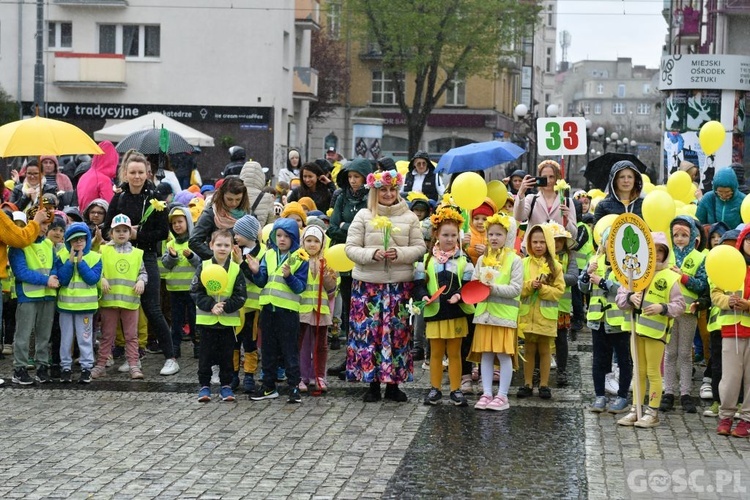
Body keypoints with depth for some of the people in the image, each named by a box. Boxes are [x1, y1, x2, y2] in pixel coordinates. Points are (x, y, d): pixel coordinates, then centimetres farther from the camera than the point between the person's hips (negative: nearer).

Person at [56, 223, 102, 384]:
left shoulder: (94, 257, -1)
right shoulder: (63, 256, 1)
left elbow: (93, 279, -13)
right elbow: (62, 279, -9)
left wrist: (80, 261, -16)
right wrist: (70, 261, -16)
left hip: (85, 304, -1)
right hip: (66, 303, 2)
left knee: (85, 338, 2)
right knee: (66, 337, 8)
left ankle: (86, 367, 9)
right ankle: (65, 367, 16)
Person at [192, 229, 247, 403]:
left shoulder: (236, 269, -2)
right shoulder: (203, 267, -2)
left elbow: (240, 296, -4)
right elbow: (196, 292, -5)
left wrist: (225, 307, -17)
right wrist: (210, 306, -17)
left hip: (228, 320, 0)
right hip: (206, 319, 0)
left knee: (226, 354, 7)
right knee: (206, 354, 5)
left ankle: (226, 385, 18)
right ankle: (204, 385, 14)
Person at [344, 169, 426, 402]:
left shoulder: (409, 217, 7)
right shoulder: (363, 216, 4)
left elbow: (420, 248, 4)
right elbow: (351, 248, 0)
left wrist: (400, 253, -14)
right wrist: (371, 254, -17)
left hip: (400, 284, 1)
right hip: (368, 284, -1)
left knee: (397, 331, 3)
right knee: (369, 331, -1)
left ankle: (393, 383, 13)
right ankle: (373, 383, 10)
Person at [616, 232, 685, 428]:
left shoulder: (671, 277, -5)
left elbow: (679, 305, -7)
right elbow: (620, 297, 5)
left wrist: (662, 308, -24)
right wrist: (630, 297, -16)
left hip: (656, 329, -4)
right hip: (637, 327, 4)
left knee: (653, 372, 1)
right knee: (639, 371, 13)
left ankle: (653, 413, 8)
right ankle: (636, 410, 19)